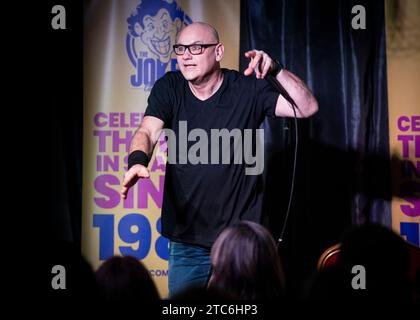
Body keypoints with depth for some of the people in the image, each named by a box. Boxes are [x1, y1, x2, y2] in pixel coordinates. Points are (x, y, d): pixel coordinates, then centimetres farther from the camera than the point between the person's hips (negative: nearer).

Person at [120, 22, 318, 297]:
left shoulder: (248, 89, -7)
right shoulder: (169, 88, -1)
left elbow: (307, 108, -13)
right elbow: (147, 132, -15)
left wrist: (275, 70, -27)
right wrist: (137, 161, -37)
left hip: (241, 233, -2)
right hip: (186, 235, 2)